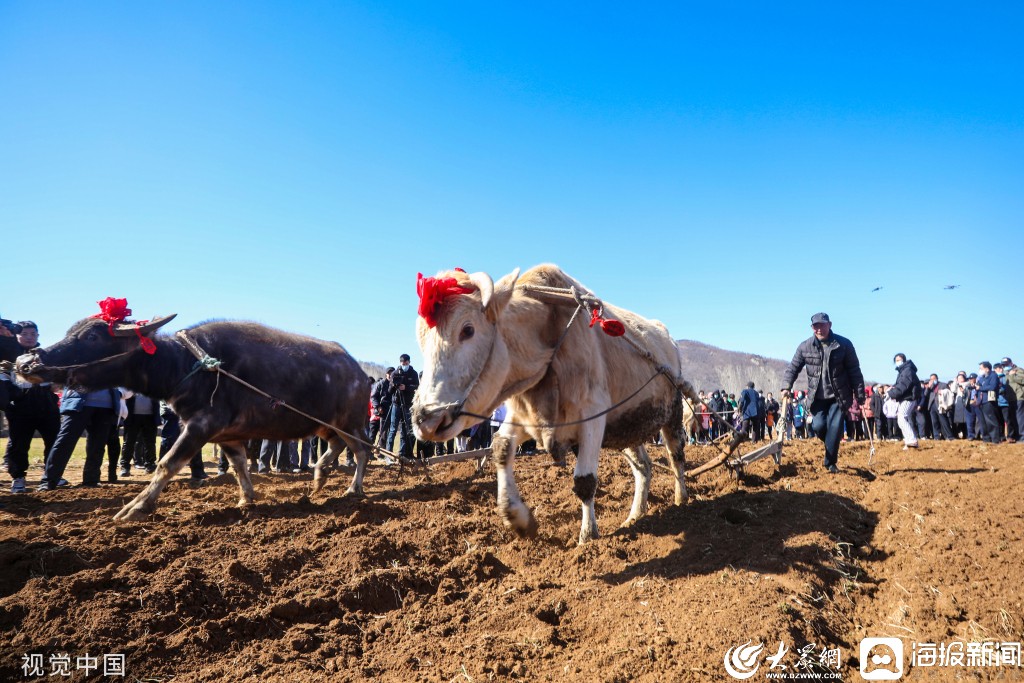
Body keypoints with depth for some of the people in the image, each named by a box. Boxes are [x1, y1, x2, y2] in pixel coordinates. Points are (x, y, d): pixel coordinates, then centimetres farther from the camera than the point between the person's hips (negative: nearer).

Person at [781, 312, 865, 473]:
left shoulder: (844, 344, -6)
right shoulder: (805, 347, -3)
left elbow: (854, 371, -2)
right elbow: (793, 368, 1)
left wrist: (859, 393, -3)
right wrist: (786, 386, -13)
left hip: (839, 395, -1)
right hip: (818, 396, 1)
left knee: (834, 428, -8)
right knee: (818, 426, -10)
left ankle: (830, 463, 5)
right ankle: (831, 446, 24)